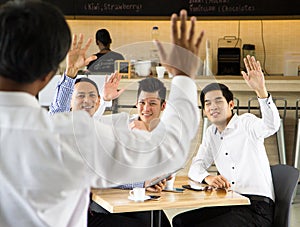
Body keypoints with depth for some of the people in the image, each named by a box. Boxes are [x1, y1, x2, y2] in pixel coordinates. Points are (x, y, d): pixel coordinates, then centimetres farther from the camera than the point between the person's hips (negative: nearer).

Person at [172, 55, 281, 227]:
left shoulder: (246, 123, -5)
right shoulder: (211, 133, 16)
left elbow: (272, 126, -27)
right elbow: (196, 166, 9)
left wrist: (261, 90, -43)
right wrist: (208, 178, -15)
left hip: (257, 208, -6)